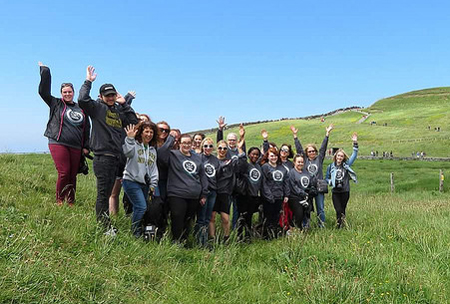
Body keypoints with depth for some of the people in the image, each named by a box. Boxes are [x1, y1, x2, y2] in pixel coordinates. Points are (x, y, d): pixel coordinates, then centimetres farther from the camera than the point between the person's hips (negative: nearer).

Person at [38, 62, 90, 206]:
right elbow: (43, 91, -2)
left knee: (73, 175, 5)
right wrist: (45, 72, -3)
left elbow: (87, 129, 16)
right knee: (64, 173, -11)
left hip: (76, 147, 3)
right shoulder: (56, 104, 9)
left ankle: (71, 202, 15)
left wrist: (86, 146, 11)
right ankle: (59, 201, 4)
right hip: (58, 144, -3)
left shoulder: (80, 109, 15)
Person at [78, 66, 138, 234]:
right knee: (103, 193, -5)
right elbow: (82, 100, -18)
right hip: (102, 156, -7)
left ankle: (105, 225, 23)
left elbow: (134, 121, 13)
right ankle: (105, 227, -2)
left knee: (107, 193, 14)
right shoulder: (97, 107, 0)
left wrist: (124, 104, 11)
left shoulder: (118, 111, 19)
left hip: (115, 156, 7)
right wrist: (88, 81, -8)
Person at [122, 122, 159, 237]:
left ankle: (136, 232, 17)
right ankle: (135, 233, -1)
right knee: (141, 207, -15)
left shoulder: (153, 150, 17)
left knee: (138, 208, 6)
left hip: (145, 184, 6)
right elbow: (127, 153, -25)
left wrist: (153, 184, 9)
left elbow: (153, 168, 17)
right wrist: (129, 138, -32)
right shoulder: (134, 144, -3)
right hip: (131, 181, -6)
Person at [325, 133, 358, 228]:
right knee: (338, 210, -9)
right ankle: (339, 227, 1)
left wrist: (355, 143, -5)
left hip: (345, 191, 1)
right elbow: (326, 178, 12)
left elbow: (354, 155, 3)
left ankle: (343, 226, 21)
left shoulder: (346, 165, 5)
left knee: (343, 210, 8)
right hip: (335, 192, -1)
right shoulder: (330, 167, 5)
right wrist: (331, 182, -9)